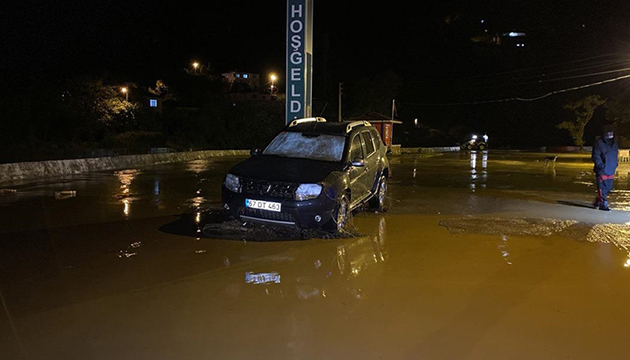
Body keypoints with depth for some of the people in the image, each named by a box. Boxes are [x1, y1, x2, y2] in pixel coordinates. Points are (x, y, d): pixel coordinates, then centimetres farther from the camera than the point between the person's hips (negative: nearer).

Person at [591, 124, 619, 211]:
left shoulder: (614, 143, 12)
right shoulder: (599, 142, -9)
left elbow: (616, 154, 24)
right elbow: (595, 155, -10)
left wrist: (615, 164, 13)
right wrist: (600, 164, -19)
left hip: (611, 170, 7)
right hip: (602, 171, -7)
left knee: (608, 188, 12)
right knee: (603, 188, -6)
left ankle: (598, 201, 27)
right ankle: (603, 204, 0)